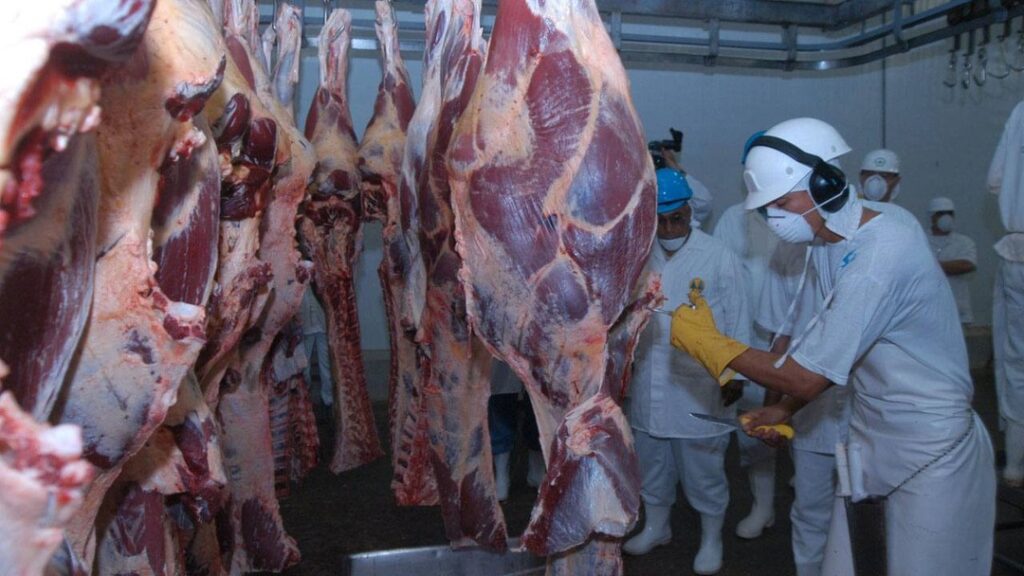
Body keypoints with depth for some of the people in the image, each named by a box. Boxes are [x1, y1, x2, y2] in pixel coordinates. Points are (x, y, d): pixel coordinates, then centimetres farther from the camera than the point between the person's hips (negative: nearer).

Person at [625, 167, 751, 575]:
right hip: (649, 383, 4)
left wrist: (734, 375, -5)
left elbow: (737, 320, -5)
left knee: (704, 468, 9)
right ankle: (656, 526, 40)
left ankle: (711, 538, 31)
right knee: (650, 461, 19)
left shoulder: (719, 257, -10)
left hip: (699, 386, -4)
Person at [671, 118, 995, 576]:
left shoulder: (882, 255, -27)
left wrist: (708, 343, -17)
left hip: (930, 456, -8)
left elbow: (807, 377, -25)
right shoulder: (830, 243, 1)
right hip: (869, 445, 8)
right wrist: (786, 410, 2)